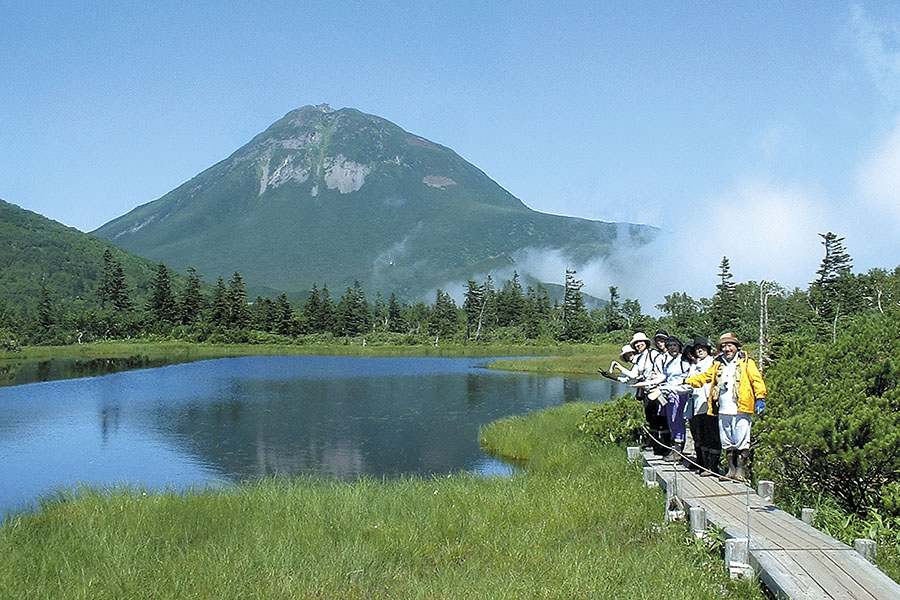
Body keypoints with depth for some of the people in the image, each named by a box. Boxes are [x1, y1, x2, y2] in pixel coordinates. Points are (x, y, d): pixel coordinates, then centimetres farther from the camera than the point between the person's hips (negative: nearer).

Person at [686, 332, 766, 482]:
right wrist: (689, 381, 7)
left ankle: (741, 471, 1)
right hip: (723, 412, 6)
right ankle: (731, 470, 19)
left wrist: (760, 398, -13)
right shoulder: (718, 365, 19)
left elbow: (757, 380, -3)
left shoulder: (746, 363, 3)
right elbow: (705, 376, 21)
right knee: (727, 443, 10)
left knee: (741, 442, -6)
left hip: (741, 411, -5)